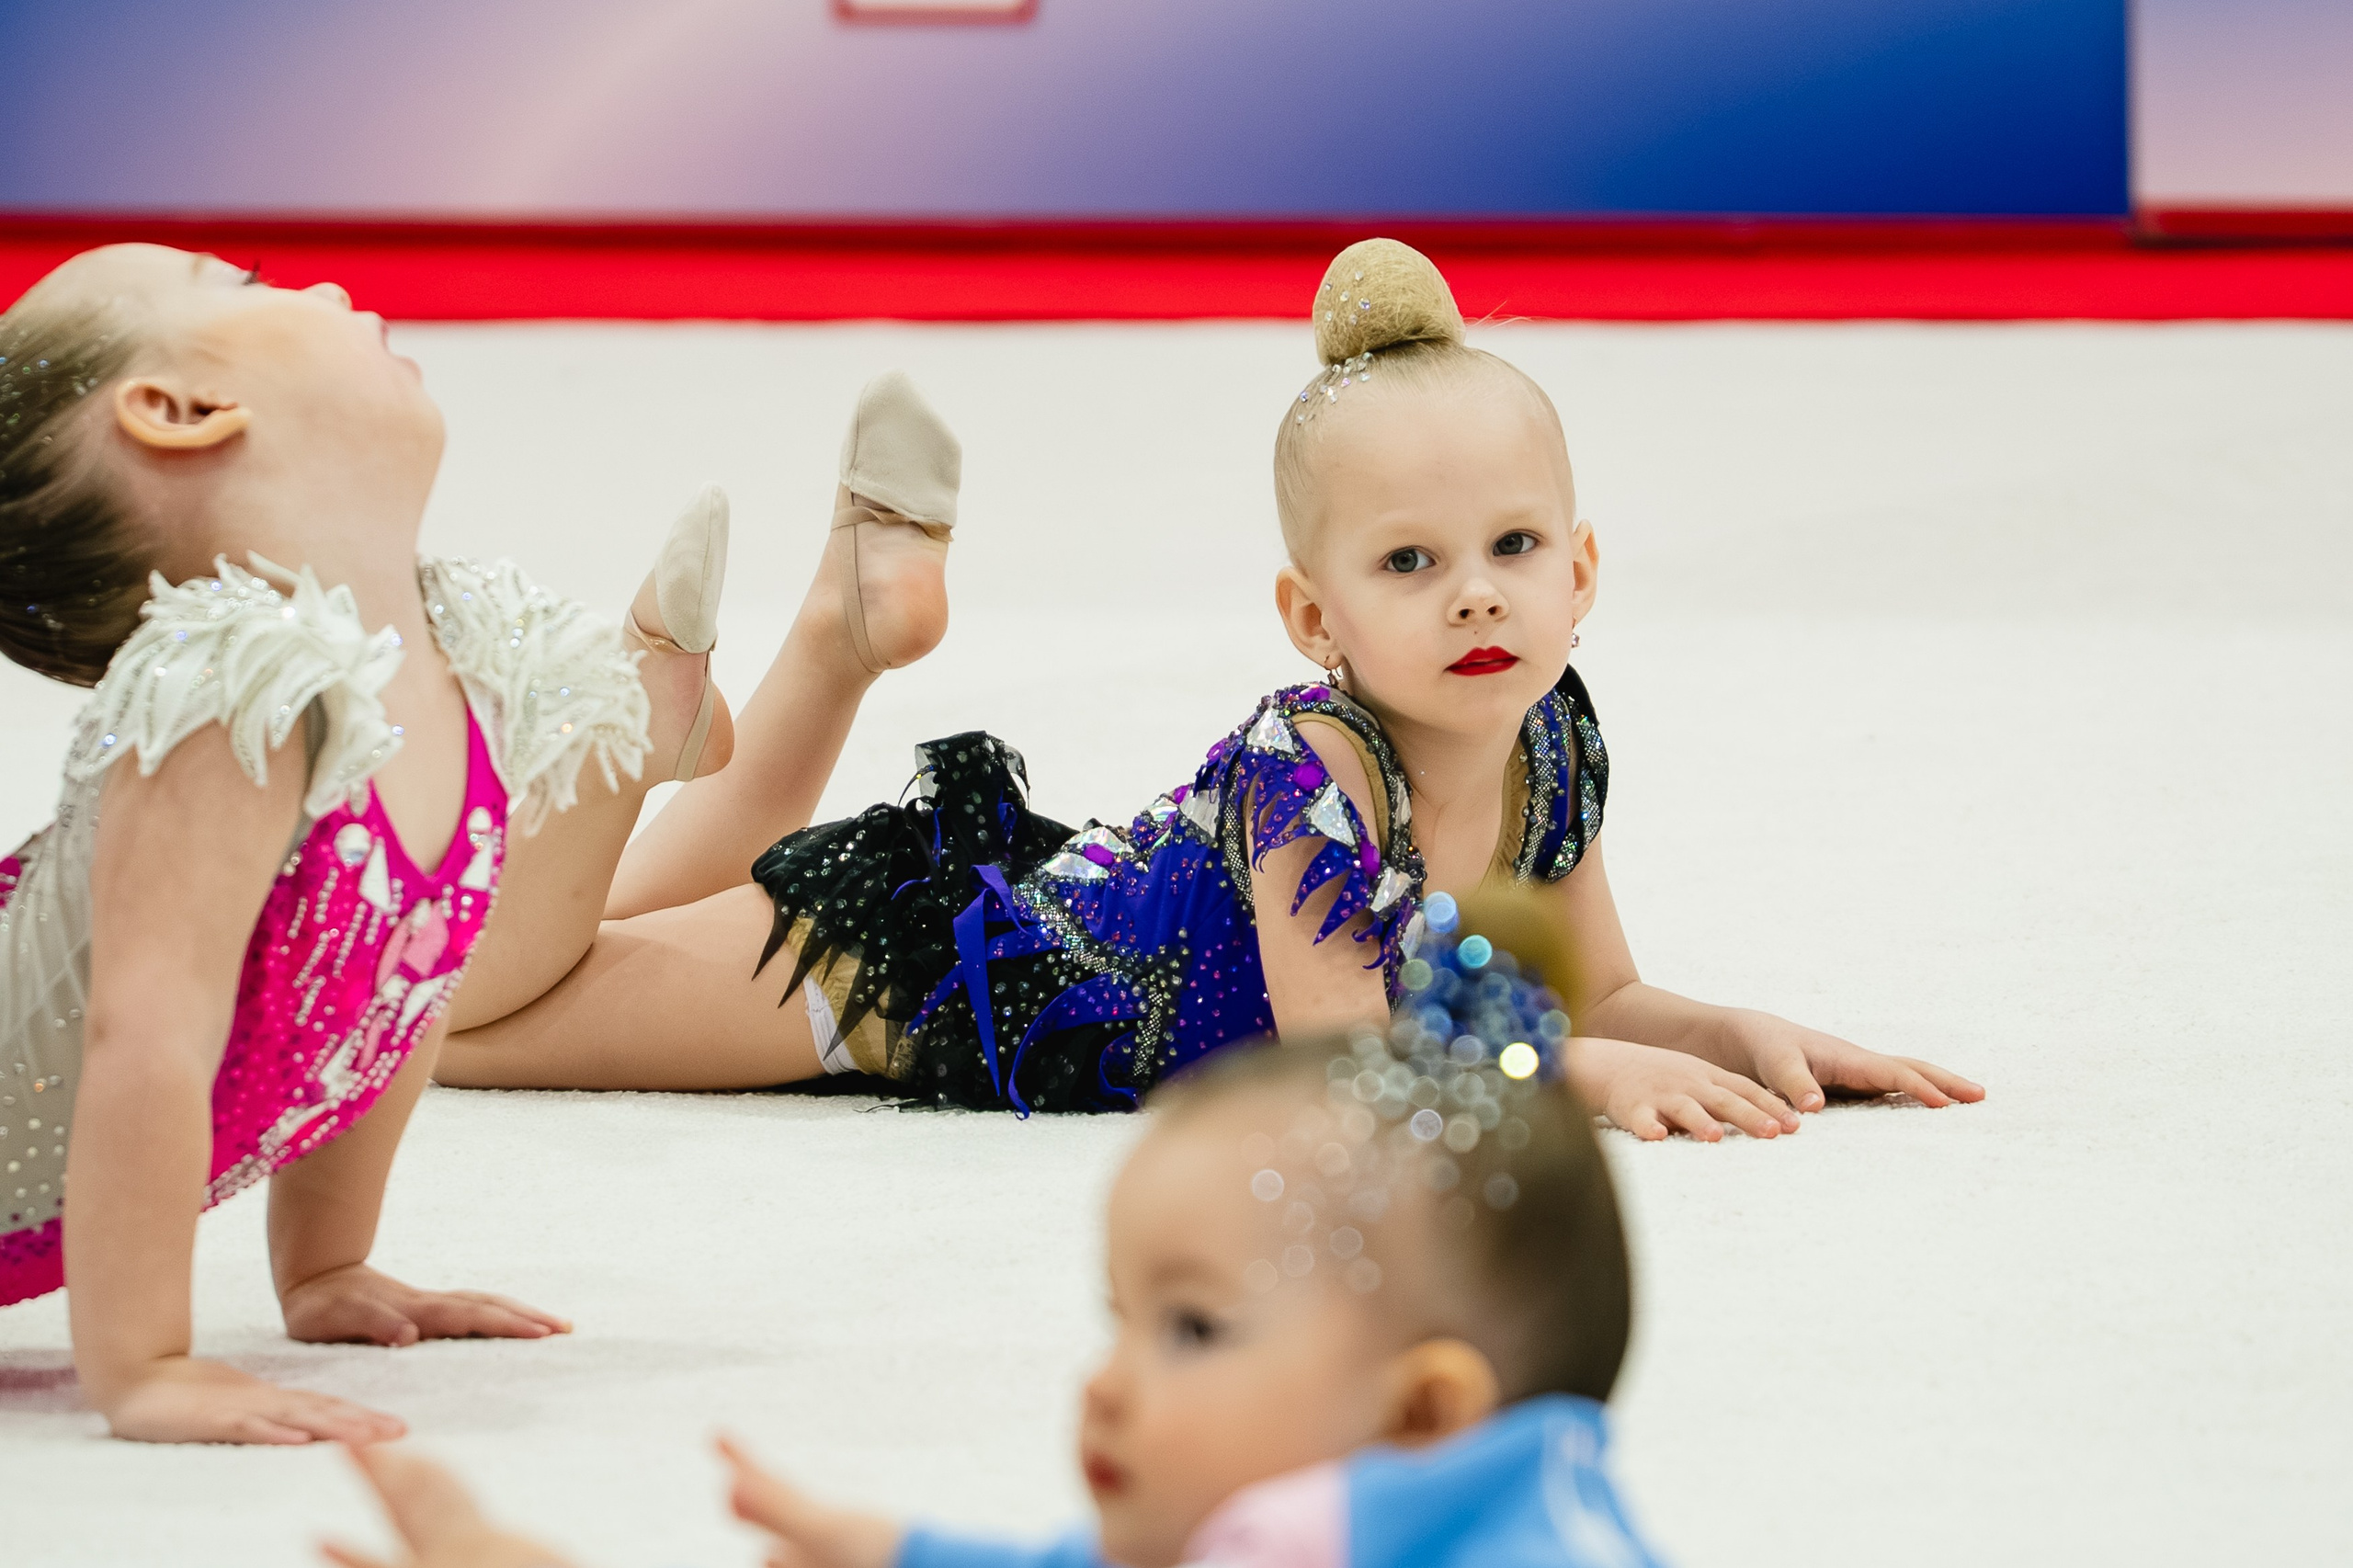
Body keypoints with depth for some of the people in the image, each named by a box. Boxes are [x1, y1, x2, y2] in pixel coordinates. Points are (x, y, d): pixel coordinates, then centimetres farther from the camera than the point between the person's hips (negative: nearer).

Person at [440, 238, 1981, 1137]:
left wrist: (1746, 1040, -18)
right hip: (930, 954, -7)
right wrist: (1580, 1073, -38)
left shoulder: (1555, 748, -14)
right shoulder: (1312, 770, -36)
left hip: (1067, 925, 7)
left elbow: (1600, 996, 0)